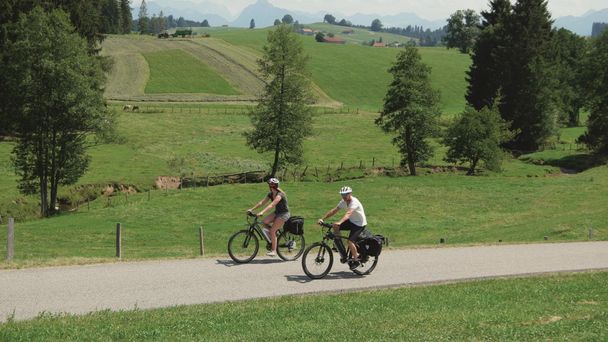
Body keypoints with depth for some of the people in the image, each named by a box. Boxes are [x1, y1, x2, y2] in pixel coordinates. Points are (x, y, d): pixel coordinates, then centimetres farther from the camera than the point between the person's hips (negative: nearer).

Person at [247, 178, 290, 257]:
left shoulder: (279, 194, -23)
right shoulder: (271, 194, 3)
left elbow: (272, 205, -36)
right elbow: (262, 202, -1)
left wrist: (262, 212, -46)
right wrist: (252, 209, -11)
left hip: (284, 214, -8)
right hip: (277, 212, 8)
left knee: (272, 231, -16)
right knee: (265, 221, -16)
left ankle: (273, 251, -8)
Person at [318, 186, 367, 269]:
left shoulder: (354, 202, -28)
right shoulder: (343, 202, -4)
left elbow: (348, 213, -44)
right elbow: (334, 211, -7)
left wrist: (339, 222, -59)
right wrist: (322, 218, -17)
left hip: (360, 224, -8)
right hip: (351, 221, 8)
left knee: (350, 241, -20)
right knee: (335, 226, -11)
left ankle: (356, 260, -1)